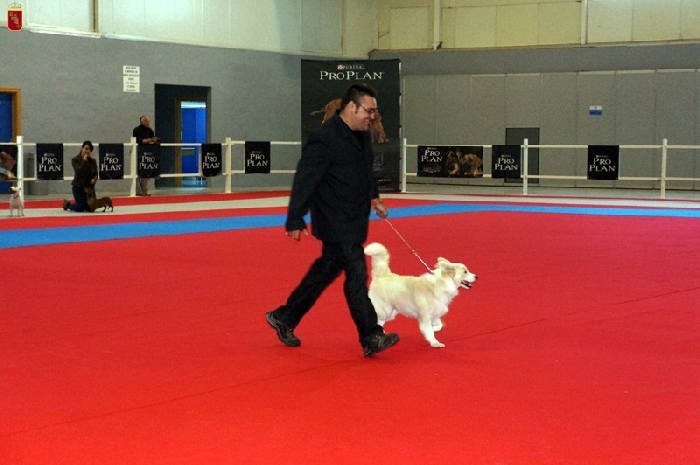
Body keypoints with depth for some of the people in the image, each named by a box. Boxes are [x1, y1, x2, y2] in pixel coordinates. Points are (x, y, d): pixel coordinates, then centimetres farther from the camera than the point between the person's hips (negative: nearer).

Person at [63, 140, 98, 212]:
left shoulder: (93, 161, 4)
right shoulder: (75, 160, -9)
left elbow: (95, 174, 5)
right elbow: (79, 171, -23)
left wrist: (94, 179, -17)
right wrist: (84, 161, -24)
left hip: (89, 186, 5)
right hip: (78, 187, -5)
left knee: (90, 208, 3)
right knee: (81, 208, -10)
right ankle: (67, 204, 22)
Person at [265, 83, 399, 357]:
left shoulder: (362, 135, 9)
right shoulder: (325, 139, -19)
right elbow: (304, 180, -19)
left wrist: (374, 197, 22)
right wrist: (295, 221, -19)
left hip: (353, 220, 10)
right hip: (335, 222, -10)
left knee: (326, 270, 16)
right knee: (356, 274, -9)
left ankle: (284, 318, 29)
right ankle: (371, 339, -4)